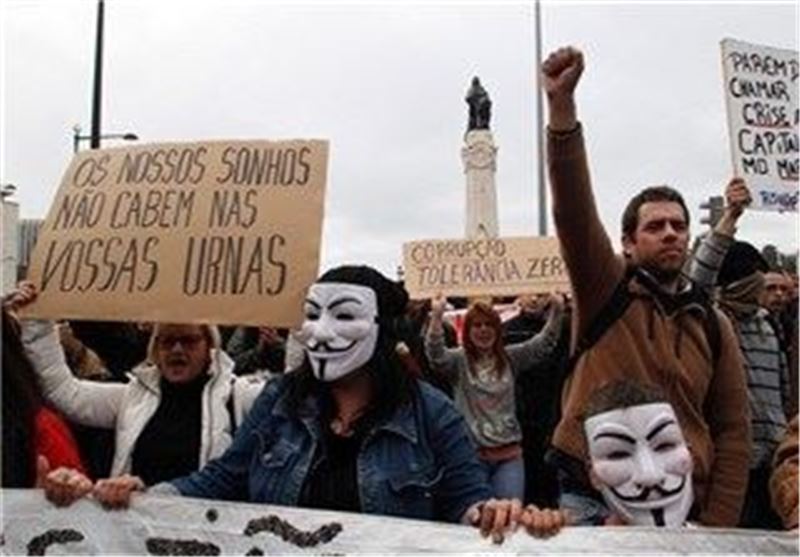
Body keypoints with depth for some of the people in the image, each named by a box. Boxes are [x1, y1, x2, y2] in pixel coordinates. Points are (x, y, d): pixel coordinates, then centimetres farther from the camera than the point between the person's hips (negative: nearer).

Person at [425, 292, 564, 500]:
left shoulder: (510, 357, 7)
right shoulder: (458, 360, -2)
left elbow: (544, 344, -1)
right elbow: (435, 354, -21)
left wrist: (556, 311, -17)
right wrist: (437, 316, -37)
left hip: (509, 453, 2)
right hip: (471, 453, -2)